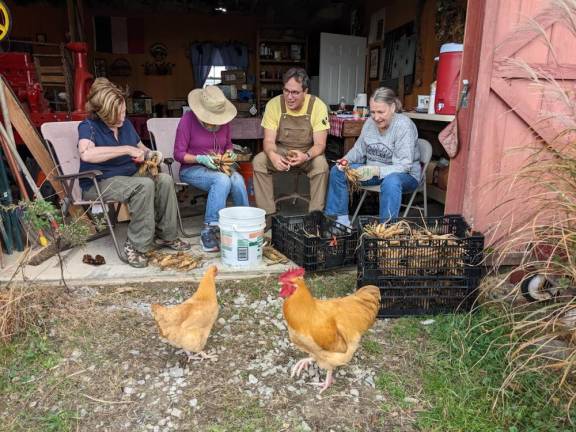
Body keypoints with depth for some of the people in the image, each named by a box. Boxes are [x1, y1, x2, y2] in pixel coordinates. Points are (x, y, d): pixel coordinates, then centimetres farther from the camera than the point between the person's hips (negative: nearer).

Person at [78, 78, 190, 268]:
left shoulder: (125, 124, 8)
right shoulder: (88, 127, -12)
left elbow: (141, 147, 24)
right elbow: (86, 153, -34)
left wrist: (150, 154, -2)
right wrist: (127, 149, -31)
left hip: (130, 176, 7)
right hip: (100, 183, -6)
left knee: (165, 179, -18)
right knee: (144, 185, -32)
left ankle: (166, 235, -8)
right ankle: (136, 245, -24)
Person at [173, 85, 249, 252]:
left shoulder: (224, 121, 4)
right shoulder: (188, 119, -10)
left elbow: (228, 144, 21)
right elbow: (178, 154, -9)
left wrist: (230, 153, -2)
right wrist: (200, 159, -24)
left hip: (218, 168, 4)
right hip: (192, 169, -4)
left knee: (237, 179, -29)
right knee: (222, 180, -35)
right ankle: (209, 230, -29)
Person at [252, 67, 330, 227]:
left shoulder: (318, 106, -16)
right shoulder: (274, 104, -14)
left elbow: (319, 144, -18)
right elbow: (269, 140, -16)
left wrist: (306, 156, -41)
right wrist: (273, 155, -40)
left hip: (308, 153, -1)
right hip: (280, 151, 1)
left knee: (321, 165, -32)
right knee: (258, 161, -25)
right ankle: (268, 214, -16)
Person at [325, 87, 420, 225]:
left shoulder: (404, 126, -19)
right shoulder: (370, 122, 0)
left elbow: (403, 166, -26)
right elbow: (359, 150, 11)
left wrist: (376, 171, -39)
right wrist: (346, 160, -10)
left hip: (405, 175, -6)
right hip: (371, 170, 7)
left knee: (390, 182, -41)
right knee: (337, 171, -4)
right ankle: (340, 219, 1)